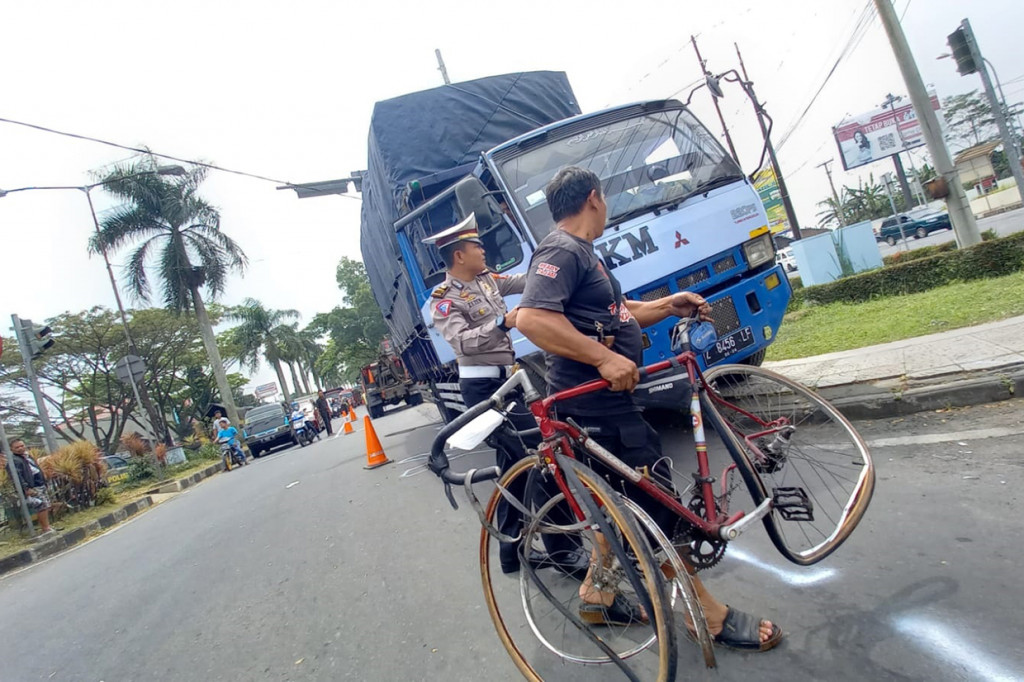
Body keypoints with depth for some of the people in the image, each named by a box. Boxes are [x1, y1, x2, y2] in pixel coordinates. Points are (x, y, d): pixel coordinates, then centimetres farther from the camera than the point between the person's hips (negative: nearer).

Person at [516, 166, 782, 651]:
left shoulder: (580, 253, 19)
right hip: (596, 403, -11)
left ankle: (597, 593, 33)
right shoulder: (561, 250, -14)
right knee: (656, 505, -1)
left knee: (629, 501, 19)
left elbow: (617, 315, 23)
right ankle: (707, 614, 14)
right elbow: (531, 318, -29)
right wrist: (604, 359, -30)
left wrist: (667, 306, 11)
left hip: (607, 398, 11)